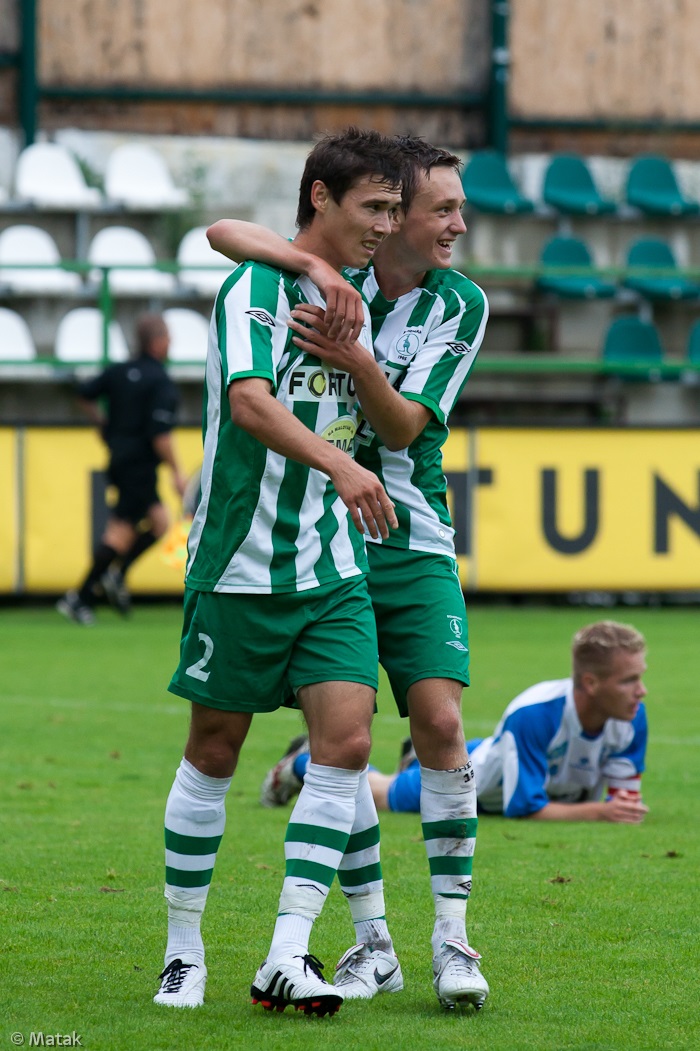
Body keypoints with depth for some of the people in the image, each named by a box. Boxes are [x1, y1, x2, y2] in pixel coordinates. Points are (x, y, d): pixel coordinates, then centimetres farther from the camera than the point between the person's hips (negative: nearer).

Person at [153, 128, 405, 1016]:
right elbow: (250, 402, -30)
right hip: (240, 566, -6)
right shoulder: (256, 288, -11)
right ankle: (183, 952, 17)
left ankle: (286, 958, -9)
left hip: (332, 569, 6)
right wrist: (338, 463, -42)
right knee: (214, 752, 4)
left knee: (345, 740, -9)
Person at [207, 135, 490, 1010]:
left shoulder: (461, 304, -2)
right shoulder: (332, 281, -3)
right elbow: (221, 232, -15)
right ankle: (370, 938, 8)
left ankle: (451, 936, -7)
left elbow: (404, 427, -10)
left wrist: (358, 361, -29)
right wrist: (314, 267, -29)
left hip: (413, 546, 0)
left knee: (440, 723, -12)